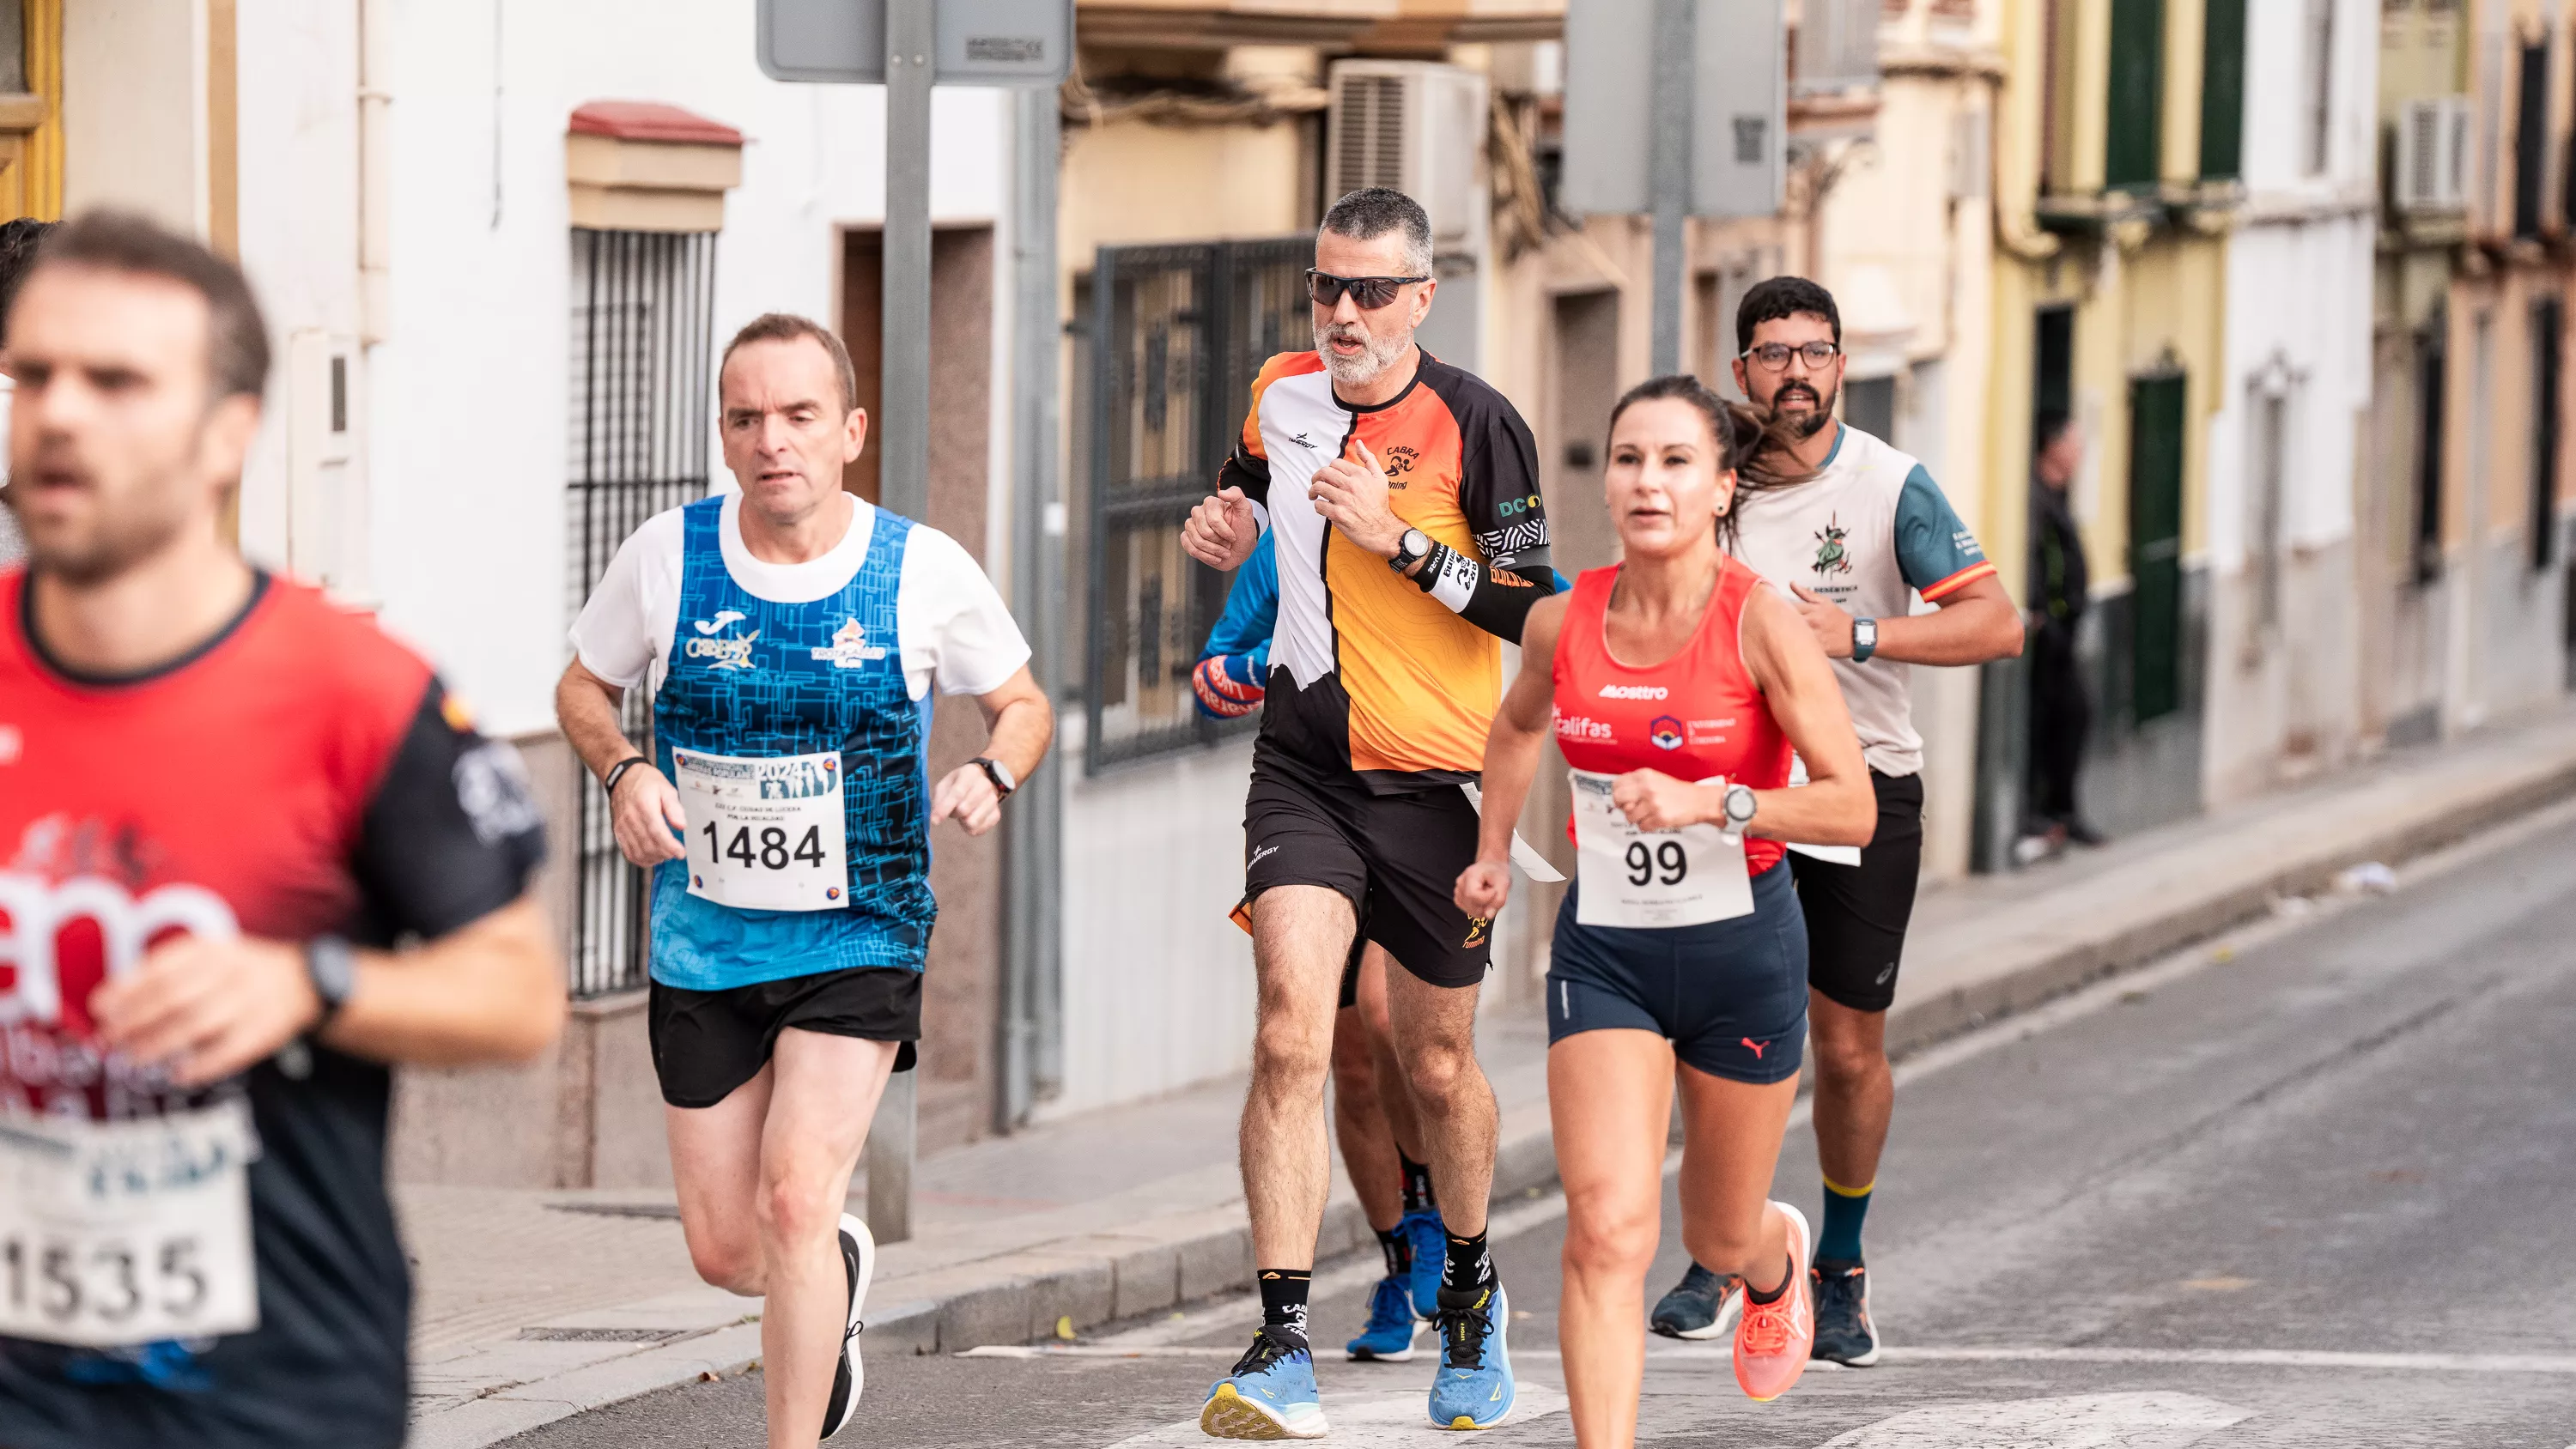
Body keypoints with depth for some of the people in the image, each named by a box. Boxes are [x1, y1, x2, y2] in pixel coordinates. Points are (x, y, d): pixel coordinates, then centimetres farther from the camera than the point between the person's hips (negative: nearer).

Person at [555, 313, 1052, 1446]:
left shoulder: (926, 571, -8)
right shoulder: (666, 556, -5)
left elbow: (1021, 703, 8)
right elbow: (584, 687, 11)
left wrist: (992, 774, -14)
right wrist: (624, 771, -10)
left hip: (861, 939, -2)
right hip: (703, 943, 2)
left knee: (794, 1197, -20)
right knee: (723, 1253, 7)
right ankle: (840, 1269, 44)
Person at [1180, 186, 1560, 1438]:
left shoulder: (1476, 424, -11)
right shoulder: (1281, 393, 3)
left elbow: (1533, 609, -13)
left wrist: (1398, 540, -22)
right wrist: (1227, 536, 3)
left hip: (1438, 781, -2)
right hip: (1304, 767, 2)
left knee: (1436, 1065, 11)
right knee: (1292, 1035, -17)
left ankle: (1470, 1291, 40)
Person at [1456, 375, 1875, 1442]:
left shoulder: (1761, 624, -15)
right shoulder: (1562, 623, -4)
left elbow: (1852, 808, -18)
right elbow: (1519, 724, 21)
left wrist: (1706, 801, -28)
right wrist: (1493, 850, 13)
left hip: (1742, 951, -2)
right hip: (1603, 950, 2)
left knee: (1719, 1240, 17)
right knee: (1606, 1230, -17)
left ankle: (1779, 1255, 55)